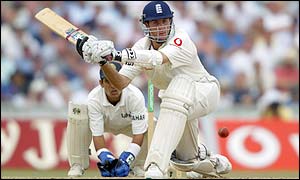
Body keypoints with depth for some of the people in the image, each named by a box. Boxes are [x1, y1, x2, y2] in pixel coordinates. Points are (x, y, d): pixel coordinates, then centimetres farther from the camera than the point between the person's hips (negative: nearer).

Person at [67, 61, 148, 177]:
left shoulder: (135, 96, -37)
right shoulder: (94, 99, -35)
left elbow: (138, 134, -36)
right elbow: (97, 135, -34)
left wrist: (125, 160, -47)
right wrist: (106, 160, -49)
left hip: (128, 125, 0)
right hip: (104, 124, 0)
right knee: (77, 115, -32)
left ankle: (138, 166, -8)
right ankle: (77, 166, -18)